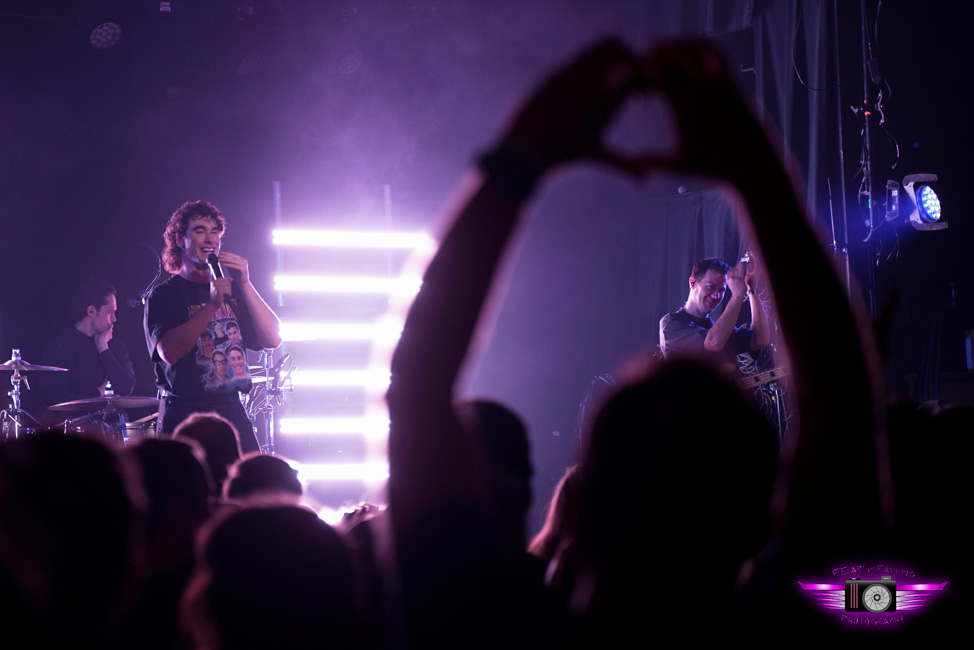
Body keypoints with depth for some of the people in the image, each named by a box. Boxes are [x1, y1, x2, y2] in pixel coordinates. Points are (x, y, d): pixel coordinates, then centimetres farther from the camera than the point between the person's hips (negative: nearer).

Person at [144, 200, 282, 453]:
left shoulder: (232, 290, 14)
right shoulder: (164, 296, 0)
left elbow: (272, 339, 2)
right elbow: (169, 352, -17)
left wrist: (245, 285, -8)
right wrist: (212, 306, -25)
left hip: (232, 411, 4)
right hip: (185, 414, -4)